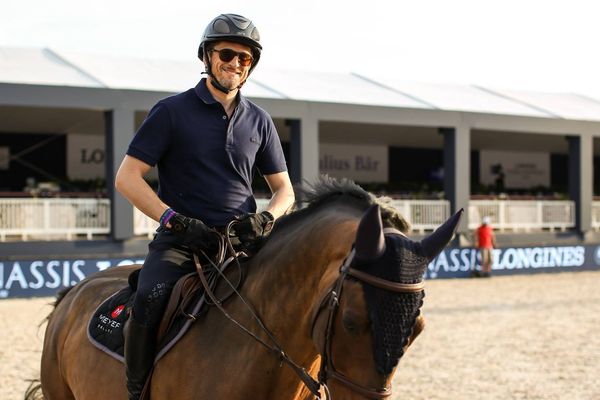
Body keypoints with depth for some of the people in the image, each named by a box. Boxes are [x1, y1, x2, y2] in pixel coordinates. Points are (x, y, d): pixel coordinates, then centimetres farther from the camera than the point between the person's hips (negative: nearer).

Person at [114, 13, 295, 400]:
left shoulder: (259, 121, 13)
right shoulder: (172, 111, 1)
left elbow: (284, 188, 15)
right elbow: (127, 177, -3)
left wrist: (267, 218, -8)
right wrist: (175, 220, -16)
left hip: (243, 240, 4)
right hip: (181, 240, -3)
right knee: (149, 300, -31)